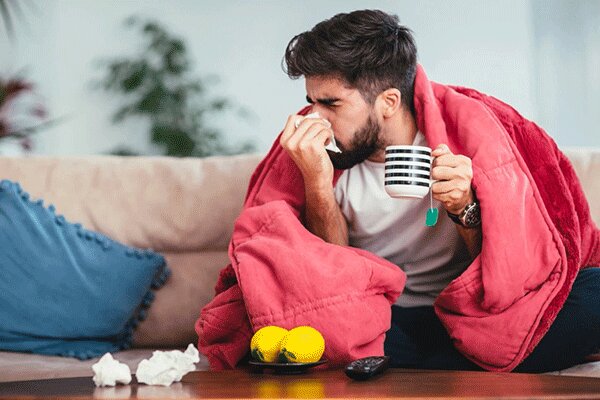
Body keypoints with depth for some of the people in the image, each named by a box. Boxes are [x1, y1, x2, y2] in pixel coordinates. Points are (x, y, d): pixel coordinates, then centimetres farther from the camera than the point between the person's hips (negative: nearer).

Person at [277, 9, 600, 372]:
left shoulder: (467, 127, -10)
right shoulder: (310, 141, -5)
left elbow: (509, 276, -6)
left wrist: (465, 210, -25)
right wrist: (317, 183, -21)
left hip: (461, 321, 1)